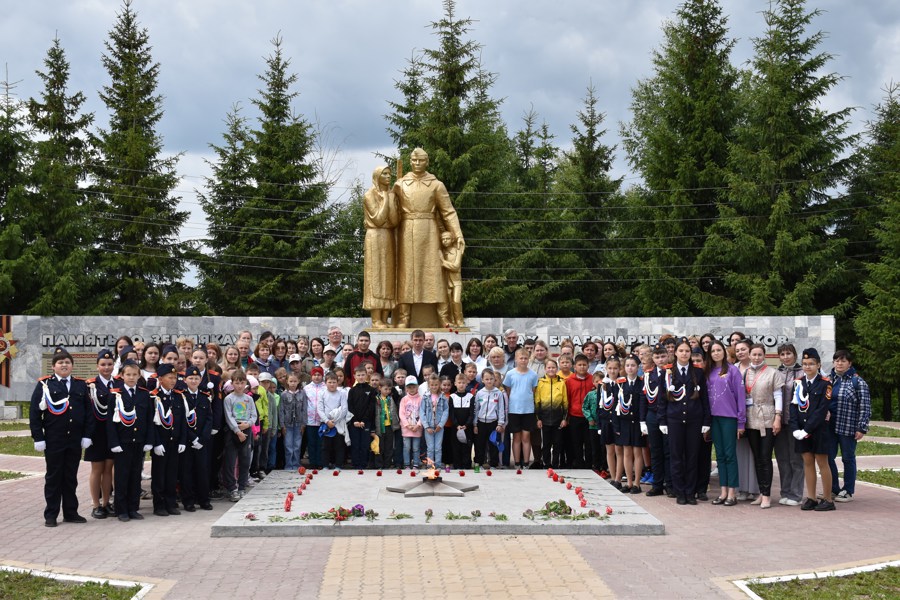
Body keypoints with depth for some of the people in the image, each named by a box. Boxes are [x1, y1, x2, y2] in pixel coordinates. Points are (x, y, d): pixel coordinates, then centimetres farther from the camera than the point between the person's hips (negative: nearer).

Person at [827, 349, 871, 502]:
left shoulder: (858, 382, -4)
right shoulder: (828, 379, 10)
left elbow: (865, 407, -7)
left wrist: (861, 428, -12)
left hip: (848, 428, -4)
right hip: (829, 426, 5)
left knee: (848, 458, 4)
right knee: (828, 457, 5)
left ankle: (848, 491, 14)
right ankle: (833, 489, 18)